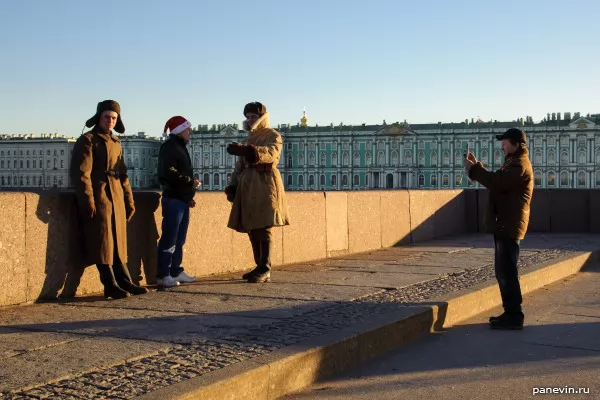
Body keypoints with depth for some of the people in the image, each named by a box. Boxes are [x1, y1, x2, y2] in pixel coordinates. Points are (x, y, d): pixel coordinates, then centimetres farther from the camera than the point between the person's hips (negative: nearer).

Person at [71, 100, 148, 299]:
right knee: (103, 242, -6)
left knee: (118, 242, 8)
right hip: (98, 198, -7)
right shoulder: (87, 140, -4)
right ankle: (111, 286, -4)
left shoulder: (116, 143, 19)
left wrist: (129, 200, 17)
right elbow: (81, 173, -12)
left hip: (116, 198, 7)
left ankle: (125, 282, 11)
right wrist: (88, 201, -20)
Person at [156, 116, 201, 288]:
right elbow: (168, 172, -22)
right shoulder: (169, 147, -9)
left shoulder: (180, 147, 20)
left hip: (182, 199, 10)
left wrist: (189, 196, 16)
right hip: (173, 198, -10)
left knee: (179, 239, 12)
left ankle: (176, 272, 18)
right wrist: (191, 181, -16)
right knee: (169, 239, -8)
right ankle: (163, 275, -5)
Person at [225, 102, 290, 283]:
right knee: (252, 229, 7)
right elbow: (240, 164, 22)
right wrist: (232, 186, 9)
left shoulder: (273, 135, 0)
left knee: (263, 229, -12)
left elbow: (270, 153, -22)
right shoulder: (249, 139, 23)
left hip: (265, 183, -8)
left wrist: (246, 151, -36)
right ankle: (260, 267, 14)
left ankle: (265, 270, -13)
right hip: (248, 185, 8)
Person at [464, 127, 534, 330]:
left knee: (507, 272, -9)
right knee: (504, 271, 13)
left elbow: (497, 183, -25)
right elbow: (497, 181, 22)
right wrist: (476, 166, 13)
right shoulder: (515, 162, 21)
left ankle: (514, 316, -6)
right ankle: (511, 313, 18)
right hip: (505, 224, 11)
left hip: (509, 225, -11)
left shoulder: (520, 164, -13)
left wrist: (473, 169, -15)